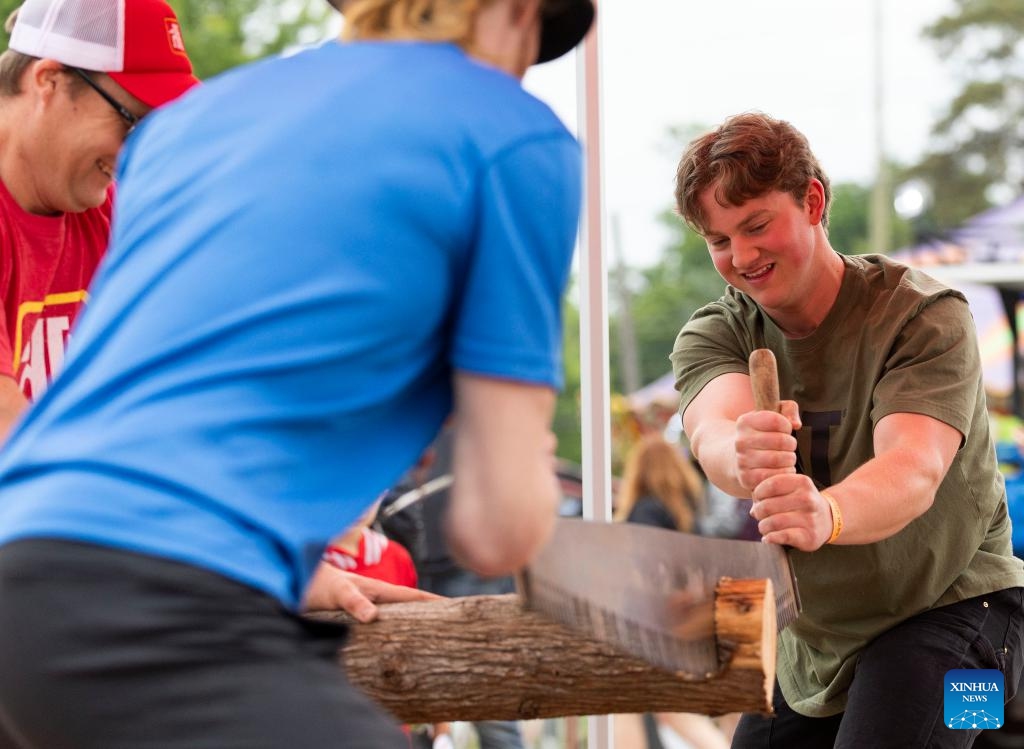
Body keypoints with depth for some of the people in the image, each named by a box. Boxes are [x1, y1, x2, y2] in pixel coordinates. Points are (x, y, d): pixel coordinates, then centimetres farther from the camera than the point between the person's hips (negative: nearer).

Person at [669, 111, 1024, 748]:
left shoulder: (925, 317, -17)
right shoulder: (713, 334, -5)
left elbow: (915, 469, -34)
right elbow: (712, 432, -28)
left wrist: (826, 515, -57)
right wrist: (744, 456, -54)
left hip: (952, 606, -5)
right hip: (813, 641, 5)